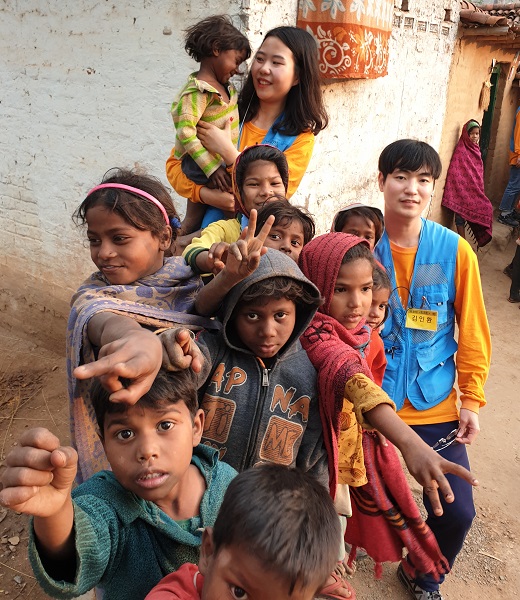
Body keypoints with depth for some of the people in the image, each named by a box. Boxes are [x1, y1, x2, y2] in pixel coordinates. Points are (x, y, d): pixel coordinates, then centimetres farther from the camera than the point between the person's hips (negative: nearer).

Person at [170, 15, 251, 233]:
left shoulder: (225, 86, 10)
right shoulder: (198, 90, -20)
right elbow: (185, 131, -27)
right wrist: (211, 167, -27)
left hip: (222, 163, 10)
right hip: (201, 167, -10)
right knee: (195, 218, 0)